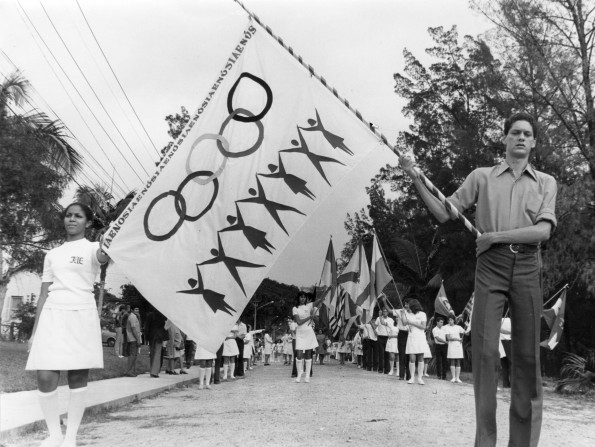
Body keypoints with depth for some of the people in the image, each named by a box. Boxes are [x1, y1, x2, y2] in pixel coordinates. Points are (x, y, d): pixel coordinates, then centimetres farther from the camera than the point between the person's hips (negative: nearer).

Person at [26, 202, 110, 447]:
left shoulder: (92, 248, 4)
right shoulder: (52, 254, 17)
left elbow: (104, 256, -23)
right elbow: (44, 293, 17)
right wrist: (34, 330, 11)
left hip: (82, 314, -3)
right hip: (52, 315, 3)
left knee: (78, 377, -1)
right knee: (45, 378, -7)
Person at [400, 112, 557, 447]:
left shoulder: (546, 182, 12)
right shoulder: (482, 177, 12)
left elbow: (543, 231, -2)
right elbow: (444, 213, 9)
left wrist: (495, 236, -8)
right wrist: (417, 180, 0)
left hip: (528, 267, 1)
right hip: (491, 265, 0)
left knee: (528, 353, 1)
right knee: (485, 350, -8)